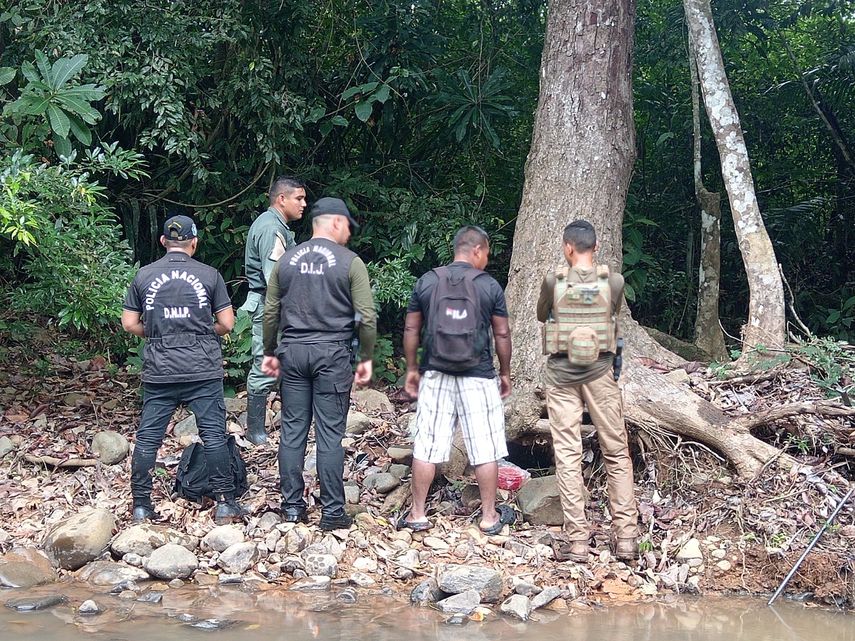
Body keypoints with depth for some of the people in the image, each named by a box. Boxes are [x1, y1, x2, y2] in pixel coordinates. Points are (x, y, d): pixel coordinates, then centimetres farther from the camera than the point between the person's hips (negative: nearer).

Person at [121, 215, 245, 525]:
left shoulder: (144, 276, 3)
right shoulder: (209, 275, 0)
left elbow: (129, 324, 5)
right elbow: (227, 323, 1)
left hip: (158, 372, 1)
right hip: (203, 371, -1)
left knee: (147, 438, 8)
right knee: (214, 435, 3)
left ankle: (141, 507, 9)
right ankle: (225, 504, 4)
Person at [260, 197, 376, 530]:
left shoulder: (287, 259, 8)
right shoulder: (350, 262, -4)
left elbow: (270, 311, 10)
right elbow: (367, 316, -6)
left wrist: (270, 352, 19)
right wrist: (366, 358, 4)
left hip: (293, 352, 4)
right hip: (332, 353, -3)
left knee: (292, 430, 8)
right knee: (330, 434, 0)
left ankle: (292, 506, 13)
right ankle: (332, 512, 4)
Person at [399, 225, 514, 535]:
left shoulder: (427, 281, 2)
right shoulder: (490, 286, -3)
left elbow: (411, 329, 6)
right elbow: (502, 334, 1)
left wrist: (412, 368, 16)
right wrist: (505, 373, 12)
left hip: (435, 375, 2)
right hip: (478, 377, -2)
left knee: (426, 446, 7)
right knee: (485, 449, 6)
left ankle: (417, 514, 12)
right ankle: (489, 516, 13)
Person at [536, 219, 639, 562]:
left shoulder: (553, 281, -8)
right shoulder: (614, 282, -6)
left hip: (561, 375, -1)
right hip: (601, 374, 1)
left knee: (567, 455, 2)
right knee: (616, 452, 9)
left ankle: (577, 540, 1)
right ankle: (626, 536, 9)